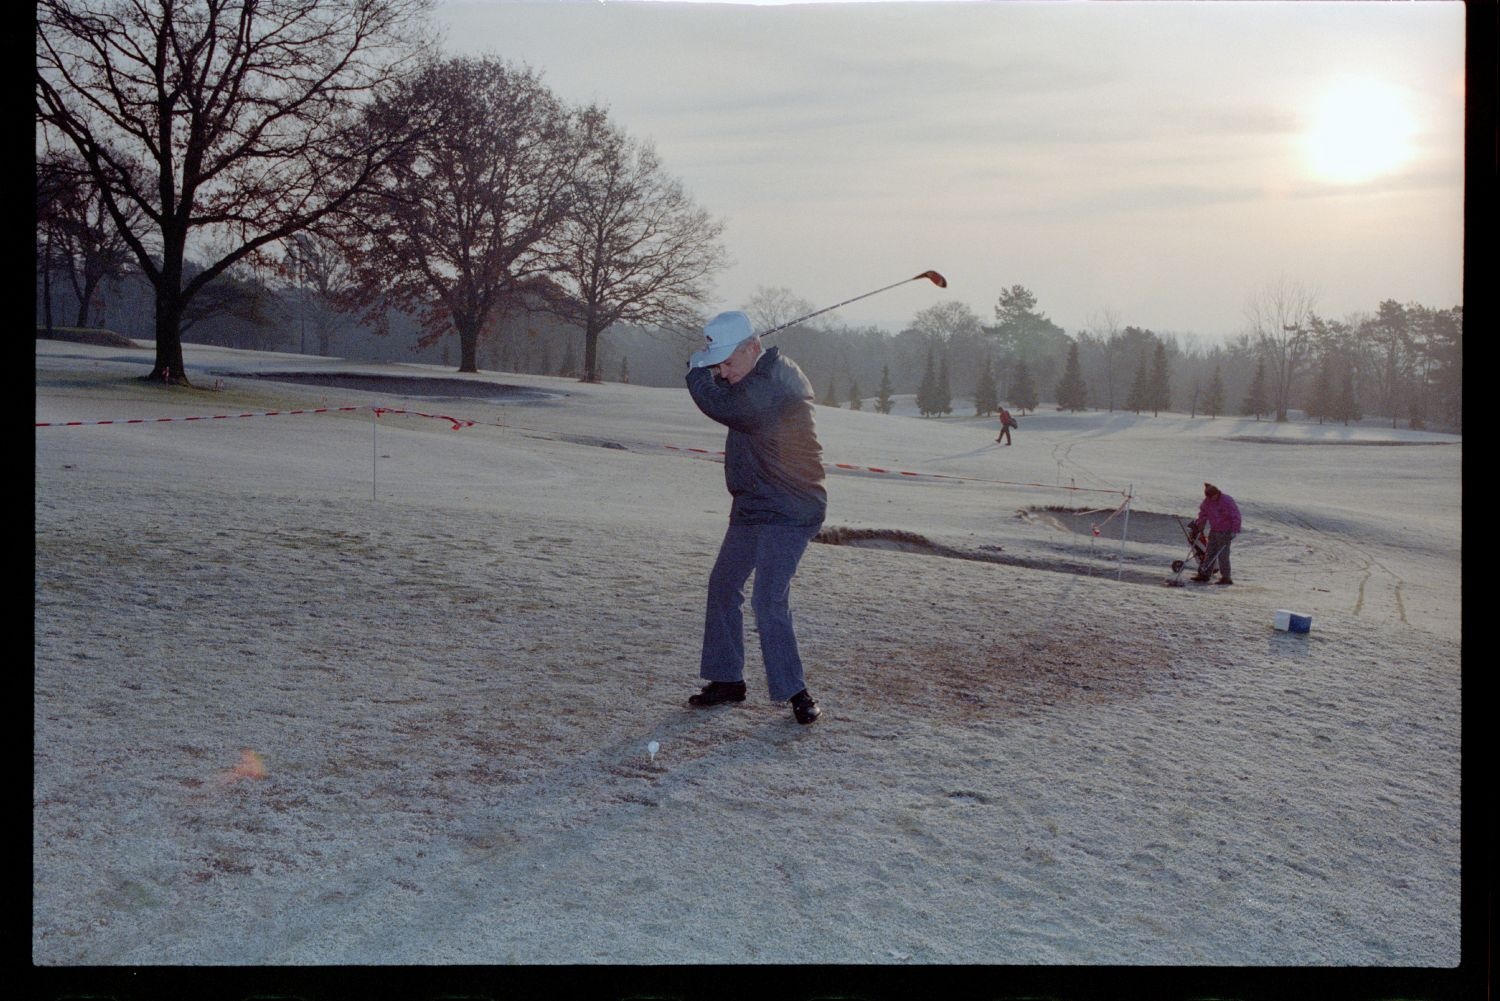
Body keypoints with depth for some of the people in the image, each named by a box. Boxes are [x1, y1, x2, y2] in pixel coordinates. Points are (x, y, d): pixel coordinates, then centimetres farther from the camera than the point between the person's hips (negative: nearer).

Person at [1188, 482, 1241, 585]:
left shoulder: (1227, 501, -17)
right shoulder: (1207, 501, 2)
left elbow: (1236, 517, -17)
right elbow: (1202, 515, 16)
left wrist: (1234, 531, -21)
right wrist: (1197, 527, 14)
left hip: (1225, 532, -7)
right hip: (1213, 531, 7)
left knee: (1222, 555, -8)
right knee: (1210, 553, 8)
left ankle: (1226, 577, -2)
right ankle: (1204, 574, 12)